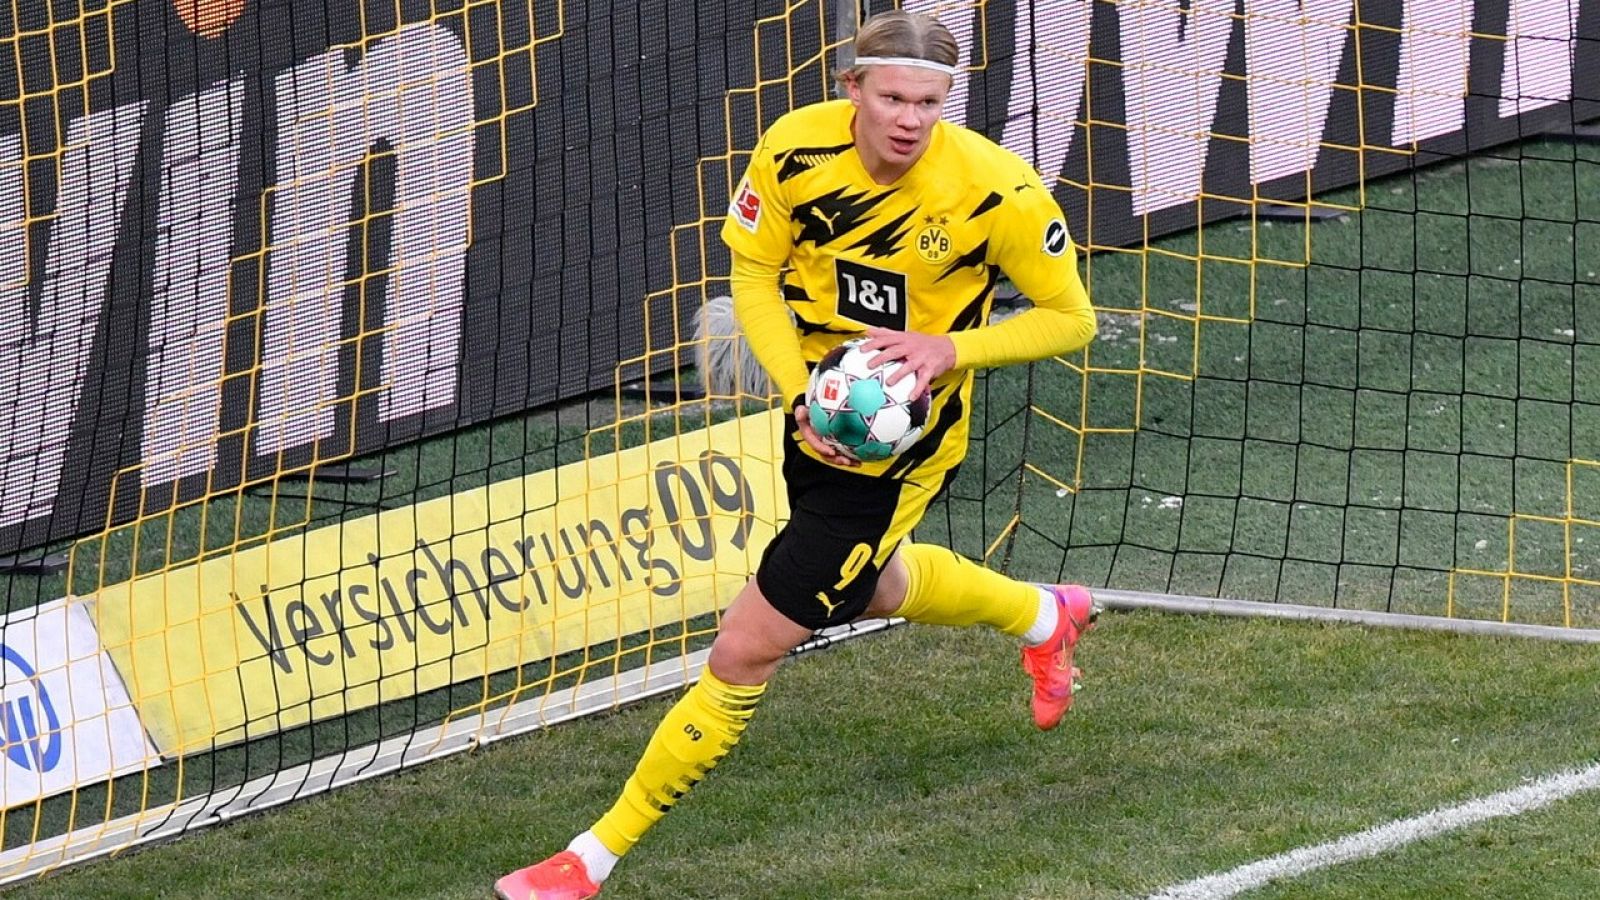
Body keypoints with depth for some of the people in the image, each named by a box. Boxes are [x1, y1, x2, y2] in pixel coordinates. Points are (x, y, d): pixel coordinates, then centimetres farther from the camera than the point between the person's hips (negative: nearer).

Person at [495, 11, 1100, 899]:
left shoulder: (994, 189, -25)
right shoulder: (796, 147, -18)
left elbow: (1071, 318, -12)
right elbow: (753, 269, -2)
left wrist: (950, 346, -27)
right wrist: (799, 392, -18)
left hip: (899, 445, -6)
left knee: (745, 649, -6)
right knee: (872, 585, 34)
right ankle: (1044, 615, 64)